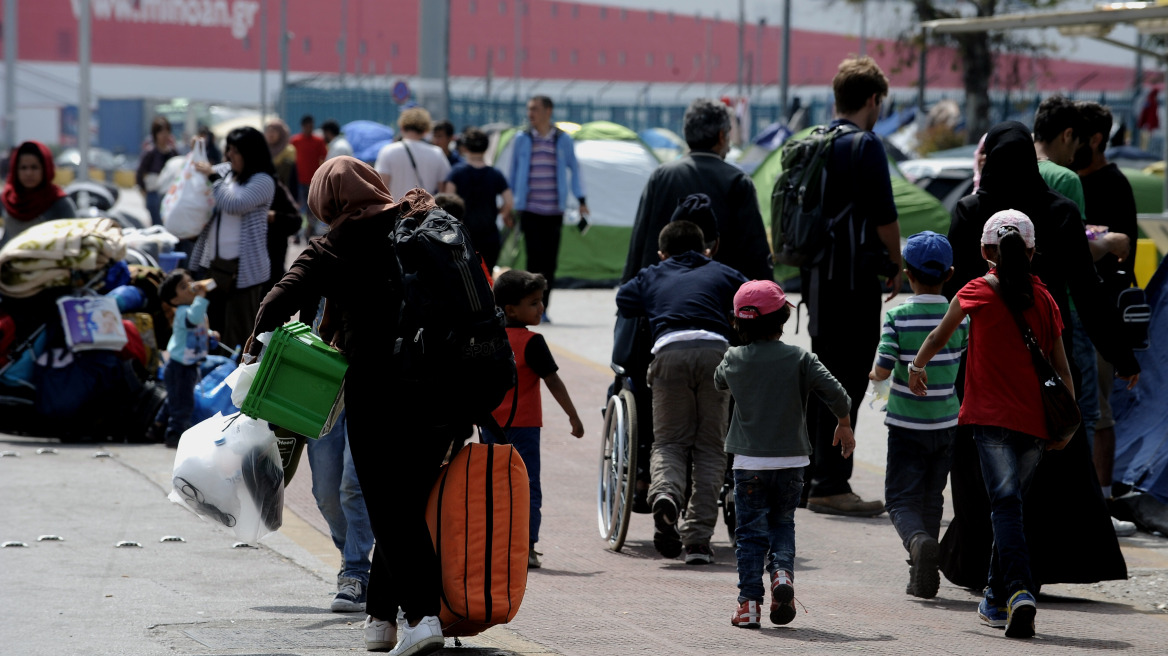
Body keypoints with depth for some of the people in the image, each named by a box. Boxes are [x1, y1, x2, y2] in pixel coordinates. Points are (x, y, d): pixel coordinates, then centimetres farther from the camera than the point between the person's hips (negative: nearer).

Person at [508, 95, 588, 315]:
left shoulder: (563, 140, 5)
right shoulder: (522, 138, 6)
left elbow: (574, 169, 13)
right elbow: (513, 171, 14)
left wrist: (581, 200, 6)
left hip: (554, 211, 1)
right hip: (529, 210, -1)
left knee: (550, 261, 2)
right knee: (535, 258, -10)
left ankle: (543, 308, 10)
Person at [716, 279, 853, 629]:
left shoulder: (734, 358, -2)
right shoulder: (799, 359, -6)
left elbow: (719, 381, 21)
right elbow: (836, 393, -12)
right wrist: (844, 425, 7)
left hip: (749, 462, 0)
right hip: (791, 460, 0)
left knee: (751, 533, 5)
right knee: (783, 524, 18)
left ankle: (750, 602, 0)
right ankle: (783, 571, -8)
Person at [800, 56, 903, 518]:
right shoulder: (865, 146, -13)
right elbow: (883, 216, -15)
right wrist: (896, 265, 1)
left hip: (816, 273, 8)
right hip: (853, 277, -8)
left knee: (823, 376, 16)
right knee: (847, 380, -5)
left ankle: (811, 477, 21)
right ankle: (830, 485, -6)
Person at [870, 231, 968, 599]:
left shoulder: (897, 317, -13)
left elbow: (883, 370, -16)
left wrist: (873, 374, 6)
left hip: (906, 425, -3)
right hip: (946, 423, 3)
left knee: (902, 498, 2)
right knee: (932, 498, 16)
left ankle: (919, 541, -29)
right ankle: (922, 575, 16)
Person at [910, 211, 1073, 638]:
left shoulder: (977, 292, 3)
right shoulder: (1044, 299, 8)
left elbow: (938, 338, 18)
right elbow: (1061, 367, 7)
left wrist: (917, 368, 36)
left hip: (992, 417, -3)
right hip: (1035, 422, 3)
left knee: (1006, 505, -12)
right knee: (1012, 504, 16)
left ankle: (1019, 590, -32)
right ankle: (997, 599, 22)